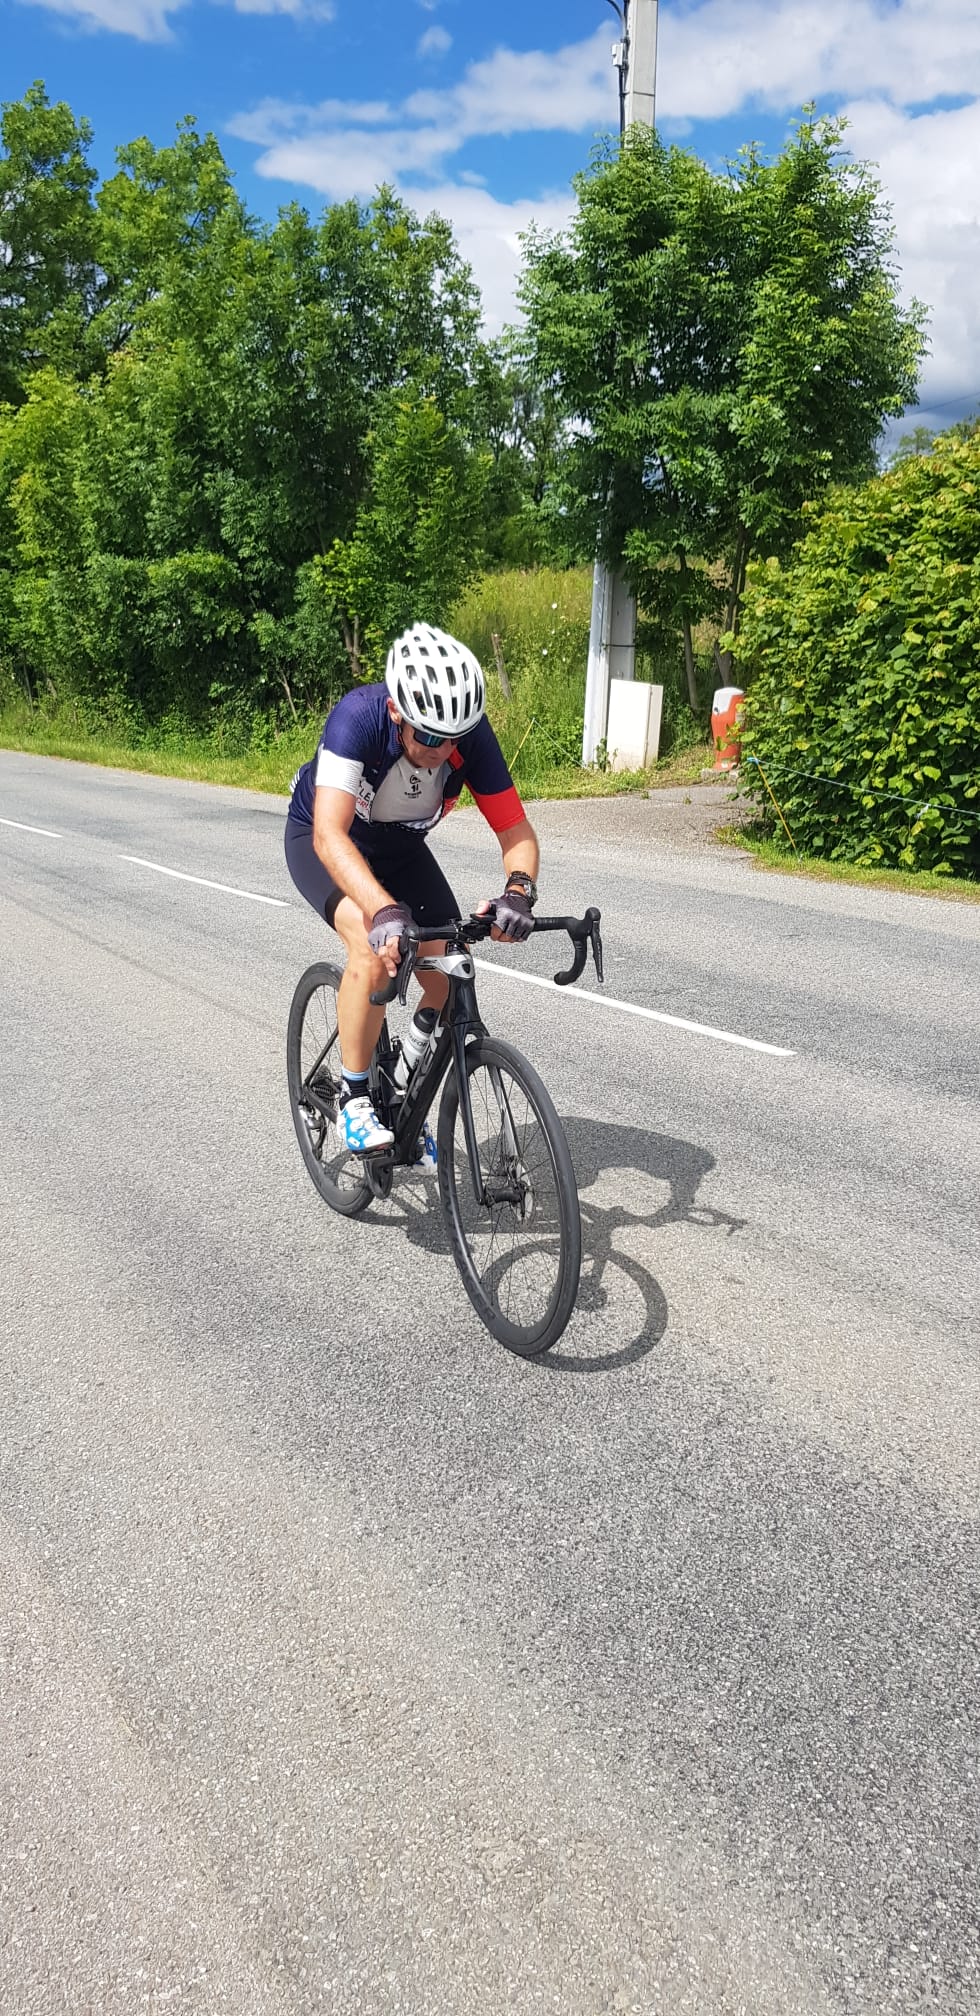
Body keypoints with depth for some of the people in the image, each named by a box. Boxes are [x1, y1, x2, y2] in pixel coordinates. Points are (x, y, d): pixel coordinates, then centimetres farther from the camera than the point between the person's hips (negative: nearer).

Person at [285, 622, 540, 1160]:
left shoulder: (471, 735, -26)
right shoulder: (358, 716, -37)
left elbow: (516, 829, -23)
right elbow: (330, 834, -47)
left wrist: (519, 889, -46)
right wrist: (385, 911, -62)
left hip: (400, 844, 4)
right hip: (321, 839, -4)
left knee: (450, 972, -11)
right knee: (376, 944, -33)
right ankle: (354, 1099, -15)